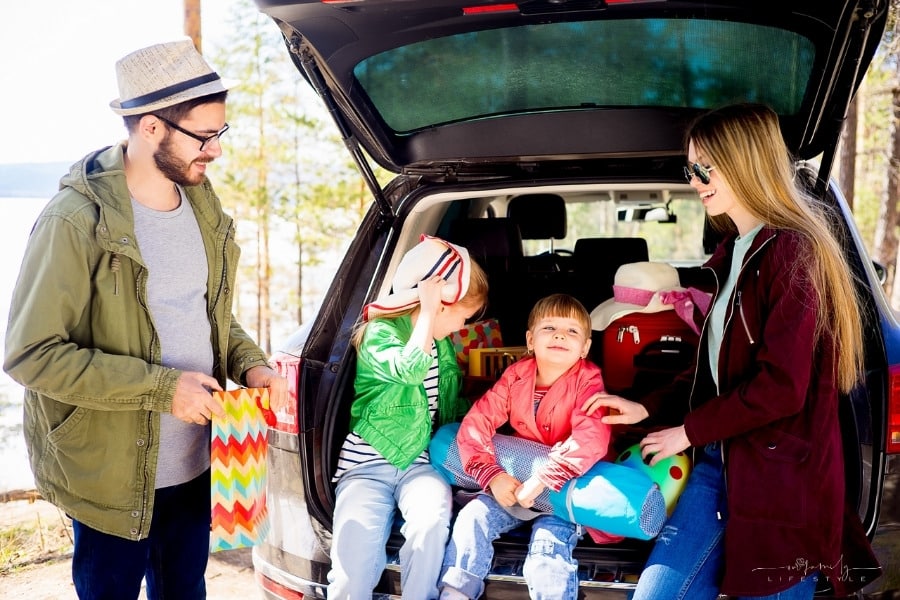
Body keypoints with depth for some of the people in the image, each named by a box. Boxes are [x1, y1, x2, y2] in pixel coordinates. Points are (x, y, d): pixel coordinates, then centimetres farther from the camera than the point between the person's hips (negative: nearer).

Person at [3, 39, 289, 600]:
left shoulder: (203, 207, 4)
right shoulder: (75, 223, -20)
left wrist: (251, 364, -4)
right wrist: (162, 387, -22)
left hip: (196, 464, 6)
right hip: (112, 475, -6)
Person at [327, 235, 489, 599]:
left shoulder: (443, 344, 13)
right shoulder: (380, 333, -9)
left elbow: (453, 404, 27)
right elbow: (410, 370, -31)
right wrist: (428, 313, -24)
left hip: (420, 461, 4)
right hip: (368, 463, -4)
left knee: (431, 520, -30)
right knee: (357, 544, -26)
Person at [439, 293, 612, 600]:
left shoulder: (587, 381, -15)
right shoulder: (516, 375, -5)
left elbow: (591, 438, -31)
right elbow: (476, 423, -10)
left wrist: (542, 480, -38)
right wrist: (492, 475, -25)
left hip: (564, 492, -4)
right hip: (513, 483, 4)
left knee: (547, 557, -24)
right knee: (473, 516, -14)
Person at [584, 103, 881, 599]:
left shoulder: (792, 251, -13)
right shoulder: (732, 251, 14)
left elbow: (781, 387, -18)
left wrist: (689, 431, -9)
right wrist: (647, 408, 11)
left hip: (780, 474, -7)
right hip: (719, 460, 7)